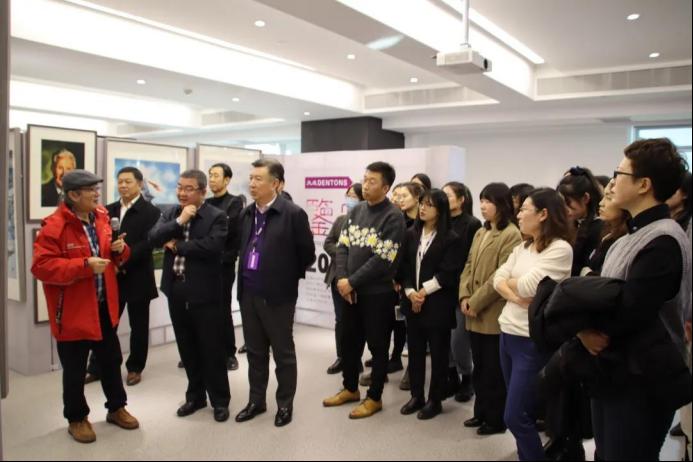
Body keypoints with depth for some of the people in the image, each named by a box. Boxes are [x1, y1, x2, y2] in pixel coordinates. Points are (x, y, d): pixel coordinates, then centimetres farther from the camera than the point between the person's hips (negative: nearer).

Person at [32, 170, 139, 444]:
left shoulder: (101, 218, 4)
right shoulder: (54, 226, -18)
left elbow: (113, 256, 16)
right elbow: (41, 267, -23)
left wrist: (119, 250, -8)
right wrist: (84, 266, -29)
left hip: (103, 306, 6)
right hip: (73, 311, -6)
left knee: (111, 360, 18)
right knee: (75, 369, 9)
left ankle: (116, 408, 35)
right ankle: (77, 418, 28)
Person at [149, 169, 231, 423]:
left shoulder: (216, 216, -9)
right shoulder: (170, 213, 8)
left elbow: (211, 246, -24)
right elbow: (153, 238, -6)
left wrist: (176, 245, -13)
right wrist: (179, 221, -17)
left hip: (204, 293, -5)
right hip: (176, 291, 5)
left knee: (212, 349, 5)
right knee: (187, 349, 16)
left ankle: (220, 400, 19)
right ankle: (195, 396, 31)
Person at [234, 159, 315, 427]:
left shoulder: (293, 214, -13)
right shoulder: (247, 213, 8)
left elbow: (307, 254, -7)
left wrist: (288, 276, 2)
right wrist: (245, 275, 12)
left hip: (278, 295, -6)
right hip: (248, 294, 6)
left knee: (283, 353, 9)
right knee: (255, 351, 17)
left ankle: (285, 404, 24)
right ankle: (256, 400, 32)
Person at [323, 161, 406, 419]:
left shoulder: (393, 217, -13)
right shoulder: (356, 211, 7)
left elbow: (383, 260, -19)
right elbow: (342, 246, 5)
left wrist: (352, 282, -16)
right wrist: (341, 279, -9)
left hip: (378, 292, -6)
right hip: (350, 290, 6)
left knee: (377, 346, 8)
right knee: (350, 341, 17)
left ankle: (374, 398, 23)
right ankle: (350, 388, 35)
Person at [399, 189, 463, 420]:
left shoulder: (451, 239, -8)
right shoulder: (411, 234, 7)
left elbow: (448, 274, -12)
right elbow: (403, 267, 4)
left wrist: (424, 292, -13)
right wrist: (410, 292, -10)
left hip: (438, 305, -5)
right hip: (412, 302, 5)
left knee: (438, 353, 6)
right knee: (415, 351, 12)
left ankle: (435, 400, 19)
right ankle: (416, 396, 26)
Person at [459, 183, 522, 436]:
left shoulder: (511, 234, -12)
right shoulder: (480, 233, 15)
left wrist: (476, 302, -15)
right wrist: (464, 296, -2)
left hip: (494, 313, -7)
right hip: (474, 314, 8)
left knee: (494, 369, 4)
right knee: (479, 366, 16)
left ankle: (496, 419, 18)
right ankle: (481, 412, 30)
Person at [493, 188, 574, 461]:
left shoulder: (561, 249, -15)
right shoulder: (522, 247, 10)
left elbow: (527, 286, -22)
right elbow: (498, 278, 3)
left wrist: (510, 282, 0)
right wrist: (513, 295, -16)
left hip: (532, 341, -8)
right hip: (508, 333, 8)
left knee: (515, 416, -3)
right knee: (523, 412, 17)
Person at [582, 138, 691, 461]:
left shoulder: (663, 241, -20)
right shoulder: (631, 237, 11)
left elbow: (628, 313, -25)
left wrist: (584, 328, -8)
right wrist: (585, 327, -11)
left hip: (641, 383, -9)